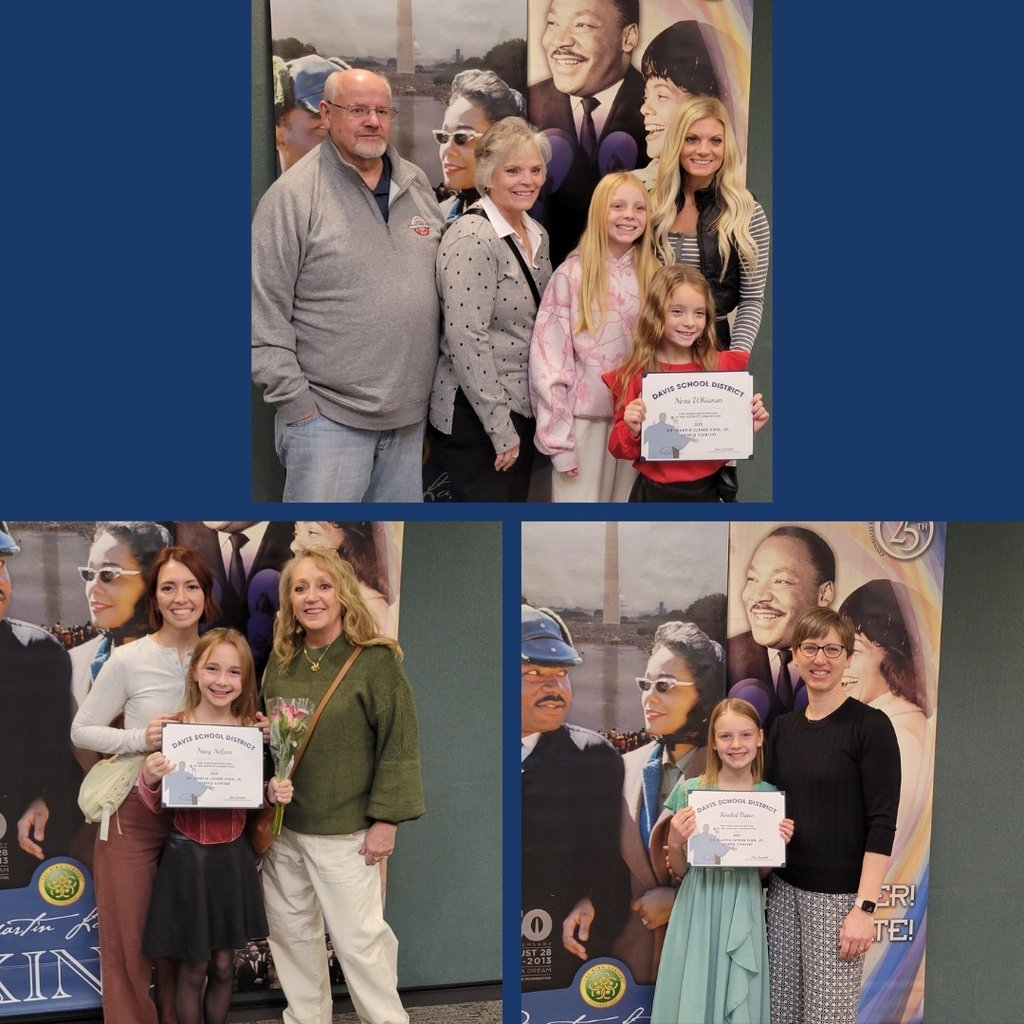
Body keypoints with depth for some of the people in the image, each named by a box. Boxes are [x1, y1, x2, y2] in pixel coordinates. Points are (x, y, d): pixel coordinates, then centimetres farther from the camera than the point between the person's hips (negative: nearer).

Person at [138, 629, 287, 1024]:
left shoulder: (254, 728, -2)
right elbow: (156, 804, -6)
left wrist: (274, 794, -10)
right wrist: (149, 778, -26)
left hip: (234, 855, 3)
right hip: (187, 856, -3)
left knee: (223, 964, 14)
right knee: (194, 967, 8)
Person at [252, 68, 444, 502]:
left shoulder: (417, 184, 10)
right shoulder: (293, 195, -8)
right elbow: (264, 316, -10)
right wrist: (295, 402, -12)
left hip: (410, 412, 6)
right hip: (328, 417, -6)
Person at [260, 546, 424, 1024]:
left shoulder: (375, 659, -12)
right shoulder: (281, 662, 5)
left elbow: (398, 745, -12)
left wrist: (386, 819, -15)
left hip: (344, 830, -6)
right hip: (282, 824, 6)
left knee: (357, 938, 2)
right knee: (290, 930, 16)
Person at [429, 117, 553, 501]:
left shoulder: (537, 235, 9)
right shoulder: (471, 238, -17)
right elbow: (467, 340, -23)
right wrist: (501, 428, -20)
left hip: (521, 409, 8)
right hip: (474, 417, -8)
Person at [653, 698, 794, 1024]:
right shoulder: (690, 791, -5)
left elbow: (762, 873, 9)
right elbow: (679, 871, 1)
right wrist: (675, 843, -18)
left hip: (743, 914, 1)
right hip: (699, 912, -1)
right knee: (693, 998, 6)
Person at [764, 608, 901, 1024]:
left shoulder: (870, 725, -8)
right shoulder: (782, 728, 9)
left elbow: (882, 824, -12)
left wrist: (865, 907, -17)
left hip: (838, 895, -5)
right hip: (784, 889, 5)